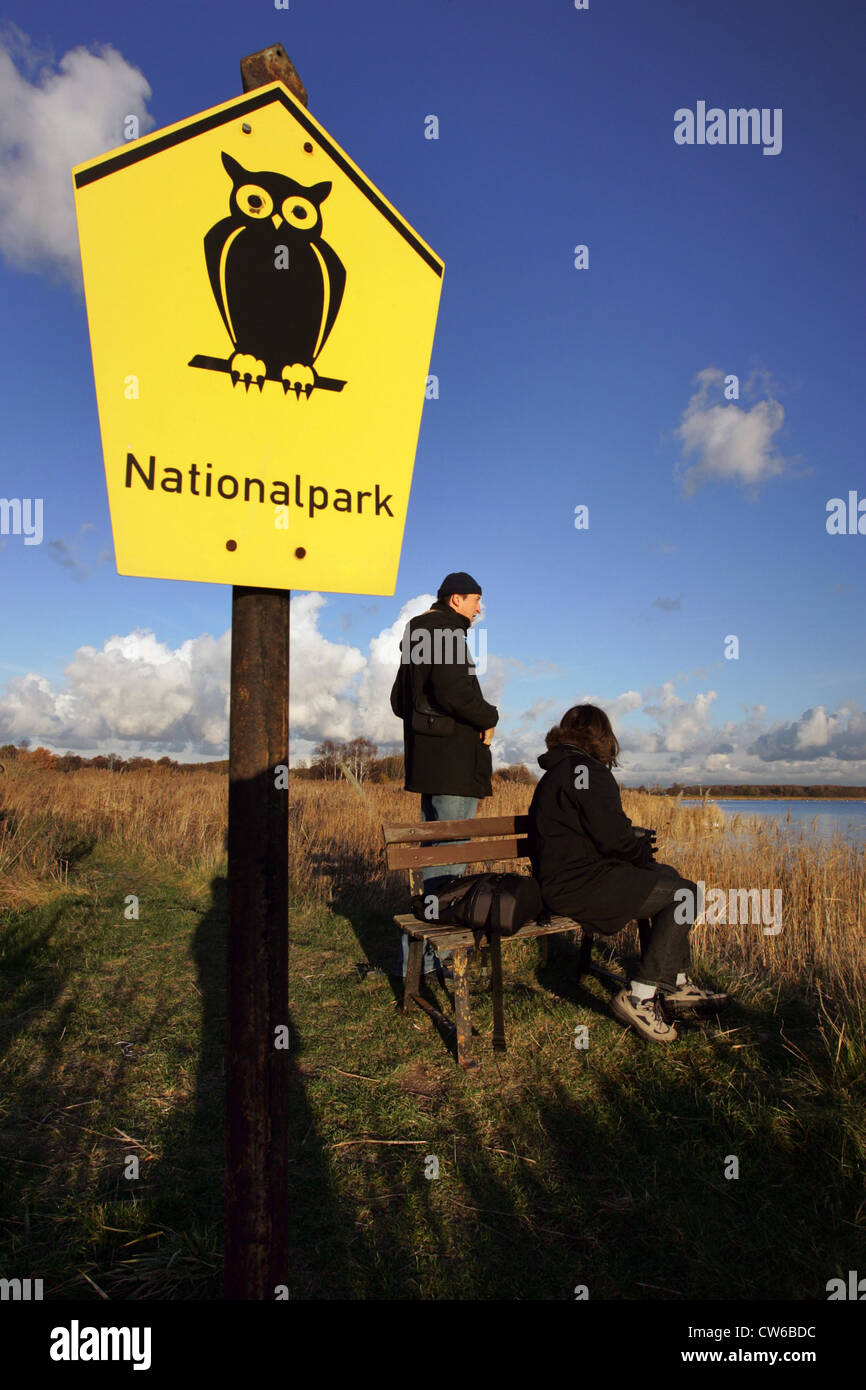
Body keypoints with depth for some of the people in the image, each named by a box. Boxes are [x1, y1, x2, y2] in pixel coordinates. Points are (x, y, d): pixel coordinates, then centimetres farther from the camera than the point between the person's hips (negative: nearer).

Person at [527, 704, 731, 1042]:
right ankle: (640, 996, -7)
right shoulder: (587, 771, -14)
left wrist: (635, 840, 14)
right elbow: (613, 838, -17)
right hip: (579, 886, -10)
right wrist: (643, 850, 3)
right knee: (683, 893, -7)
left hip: (559, 879, 11)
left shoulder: (555, 772, 17)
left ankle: (678, 985, 21)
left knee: (667, 876, 20)